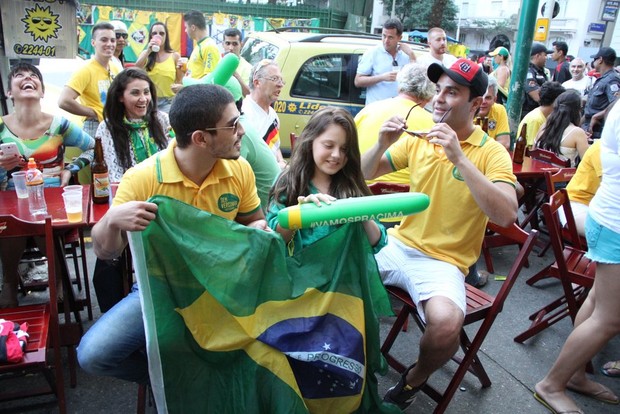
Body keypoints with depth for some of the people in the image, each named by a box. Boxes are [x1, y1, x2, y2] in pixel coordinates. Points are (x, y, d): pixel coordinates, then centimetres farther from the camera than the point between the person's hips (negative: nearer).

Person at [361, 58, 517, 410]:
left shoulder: (492, 152, -7)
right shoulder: (419, 138, 6)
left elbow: (507, 215, -22)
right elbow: (366, 174, 11)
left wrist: (460, 159, -27)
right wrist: (383, 144, -10)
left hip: (443, 261, -4)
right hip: (398, 245, 5)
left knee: (446, 323, -32)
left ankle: (415, 380, 3)